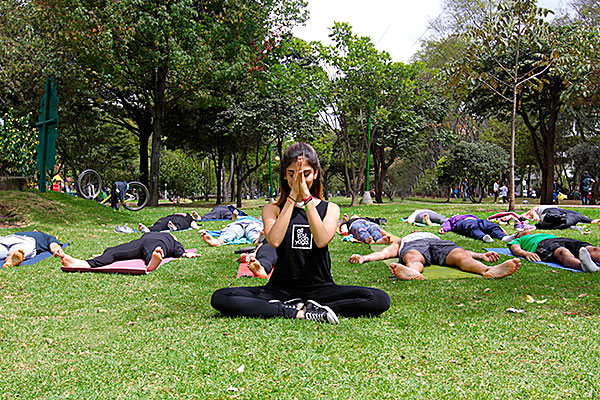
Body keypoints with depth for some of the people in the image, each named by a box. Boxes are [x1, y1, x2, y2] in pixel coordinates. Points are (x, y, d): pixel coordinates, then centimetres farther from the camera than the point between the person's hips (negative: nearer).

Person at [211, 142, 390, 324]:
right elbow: (274, 241, -17)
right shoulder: (272, 209, 5)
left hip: (321, 288, 0)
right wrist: (293, 196, -15)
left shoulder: (330, 208, 6)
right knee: (220, 298, -24)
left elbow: (322, 241, -15)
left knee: (380, 299, -25)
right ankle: (299, 313, -24)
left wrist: (306, 196, -16)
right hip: (281, 288, 0)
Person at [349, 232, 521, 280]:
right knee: (414, 259, -39)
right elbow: (384, 252, 24)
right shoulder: (400, 242, 45)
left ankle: (489, 270, -63)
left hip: (439, 243, 1)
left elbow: (463, 252, 29)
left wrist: (482, 255, 10)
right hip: (412, 248, -1)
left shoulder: (435, 236, 46)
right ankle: (412, 273, -75)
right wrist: (364, 257, 4)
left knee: (460, 255, -33)